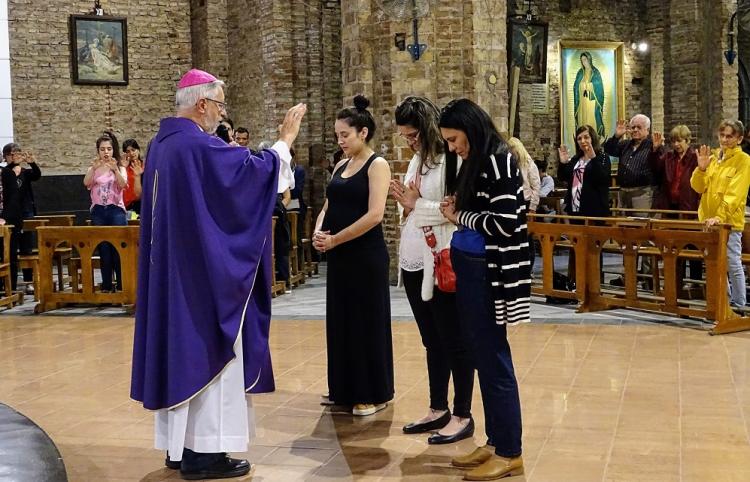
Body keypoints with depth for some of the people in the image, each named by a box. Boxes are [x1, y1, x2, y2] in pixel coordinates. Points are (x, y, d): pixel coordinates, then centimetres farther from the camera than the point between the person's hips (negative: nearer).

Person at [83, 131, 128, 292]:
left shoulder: (120, 168, 7)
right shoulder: (93, 169, 10)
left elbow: (123, 184, -13)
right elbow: (86, 183, -11)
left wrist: (115, 169, -30)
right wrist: (93, 168, -28)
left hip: (116, 211, -1)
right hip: (98, 212, 1)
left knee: (119, 250, -6)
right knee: (104, 251, 4)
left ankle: (122, 287, -1)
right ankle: (106, 287, 10)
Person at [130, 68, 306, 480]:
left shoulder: (162, 144, 10)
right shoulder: (198, 146, -19)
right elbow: (255, 169, -16)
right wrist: (286, 139, -2)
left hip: (172, 270, 9)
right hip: (203, 271, -9)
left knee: (181, 348, 13)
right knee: (207, 352, -2)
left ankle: (180, 445, 20)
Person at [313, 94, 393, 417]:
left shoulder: (377, 166, -10)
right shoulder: (341, 167, 12)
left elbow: (374, 214, -20)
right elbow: (328, 207, 14)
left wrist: (335, 239, -15)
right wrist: (318, 233, -7)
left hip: (366, 256, -7)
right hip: (339, 257, 7)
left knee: (367, 322, 1)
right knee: (340, 320, 12)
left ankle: (374, 394, 13)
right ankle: (345, 389, 23)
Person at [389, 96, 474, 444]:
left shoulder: (452, 160, -13)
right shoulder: (417, 160, 14)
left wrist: (418, 205, -15)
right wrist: (405, 204, -1)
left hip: (441, 265, -8)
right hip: (414, 263, 9)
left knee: (453, 341, 1)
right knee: (431, 341, 16)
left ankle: (463, 416, 11)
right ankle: (438, 409, 26)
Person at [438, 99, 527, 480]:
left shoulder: (498, 161, -14)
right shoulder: (478, 162, 13)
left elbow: (504, 223, -21)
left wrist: (460, 217, -8)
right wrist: (456, 210, 1)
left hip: (488, 272, -9)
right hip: (471, 268, 9)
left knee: (494, 359, -2)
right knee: (483, 358, 13)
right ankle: (495, 442, 24)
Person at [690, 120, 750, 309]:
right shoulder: (713, 157, 10)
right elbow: (698, 187, 6)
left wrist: (720, 216, -25)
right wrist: (701, 168, -12)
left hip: (730, 222, -6)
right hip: (708, 221, 6)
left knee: (733, 264, -4)